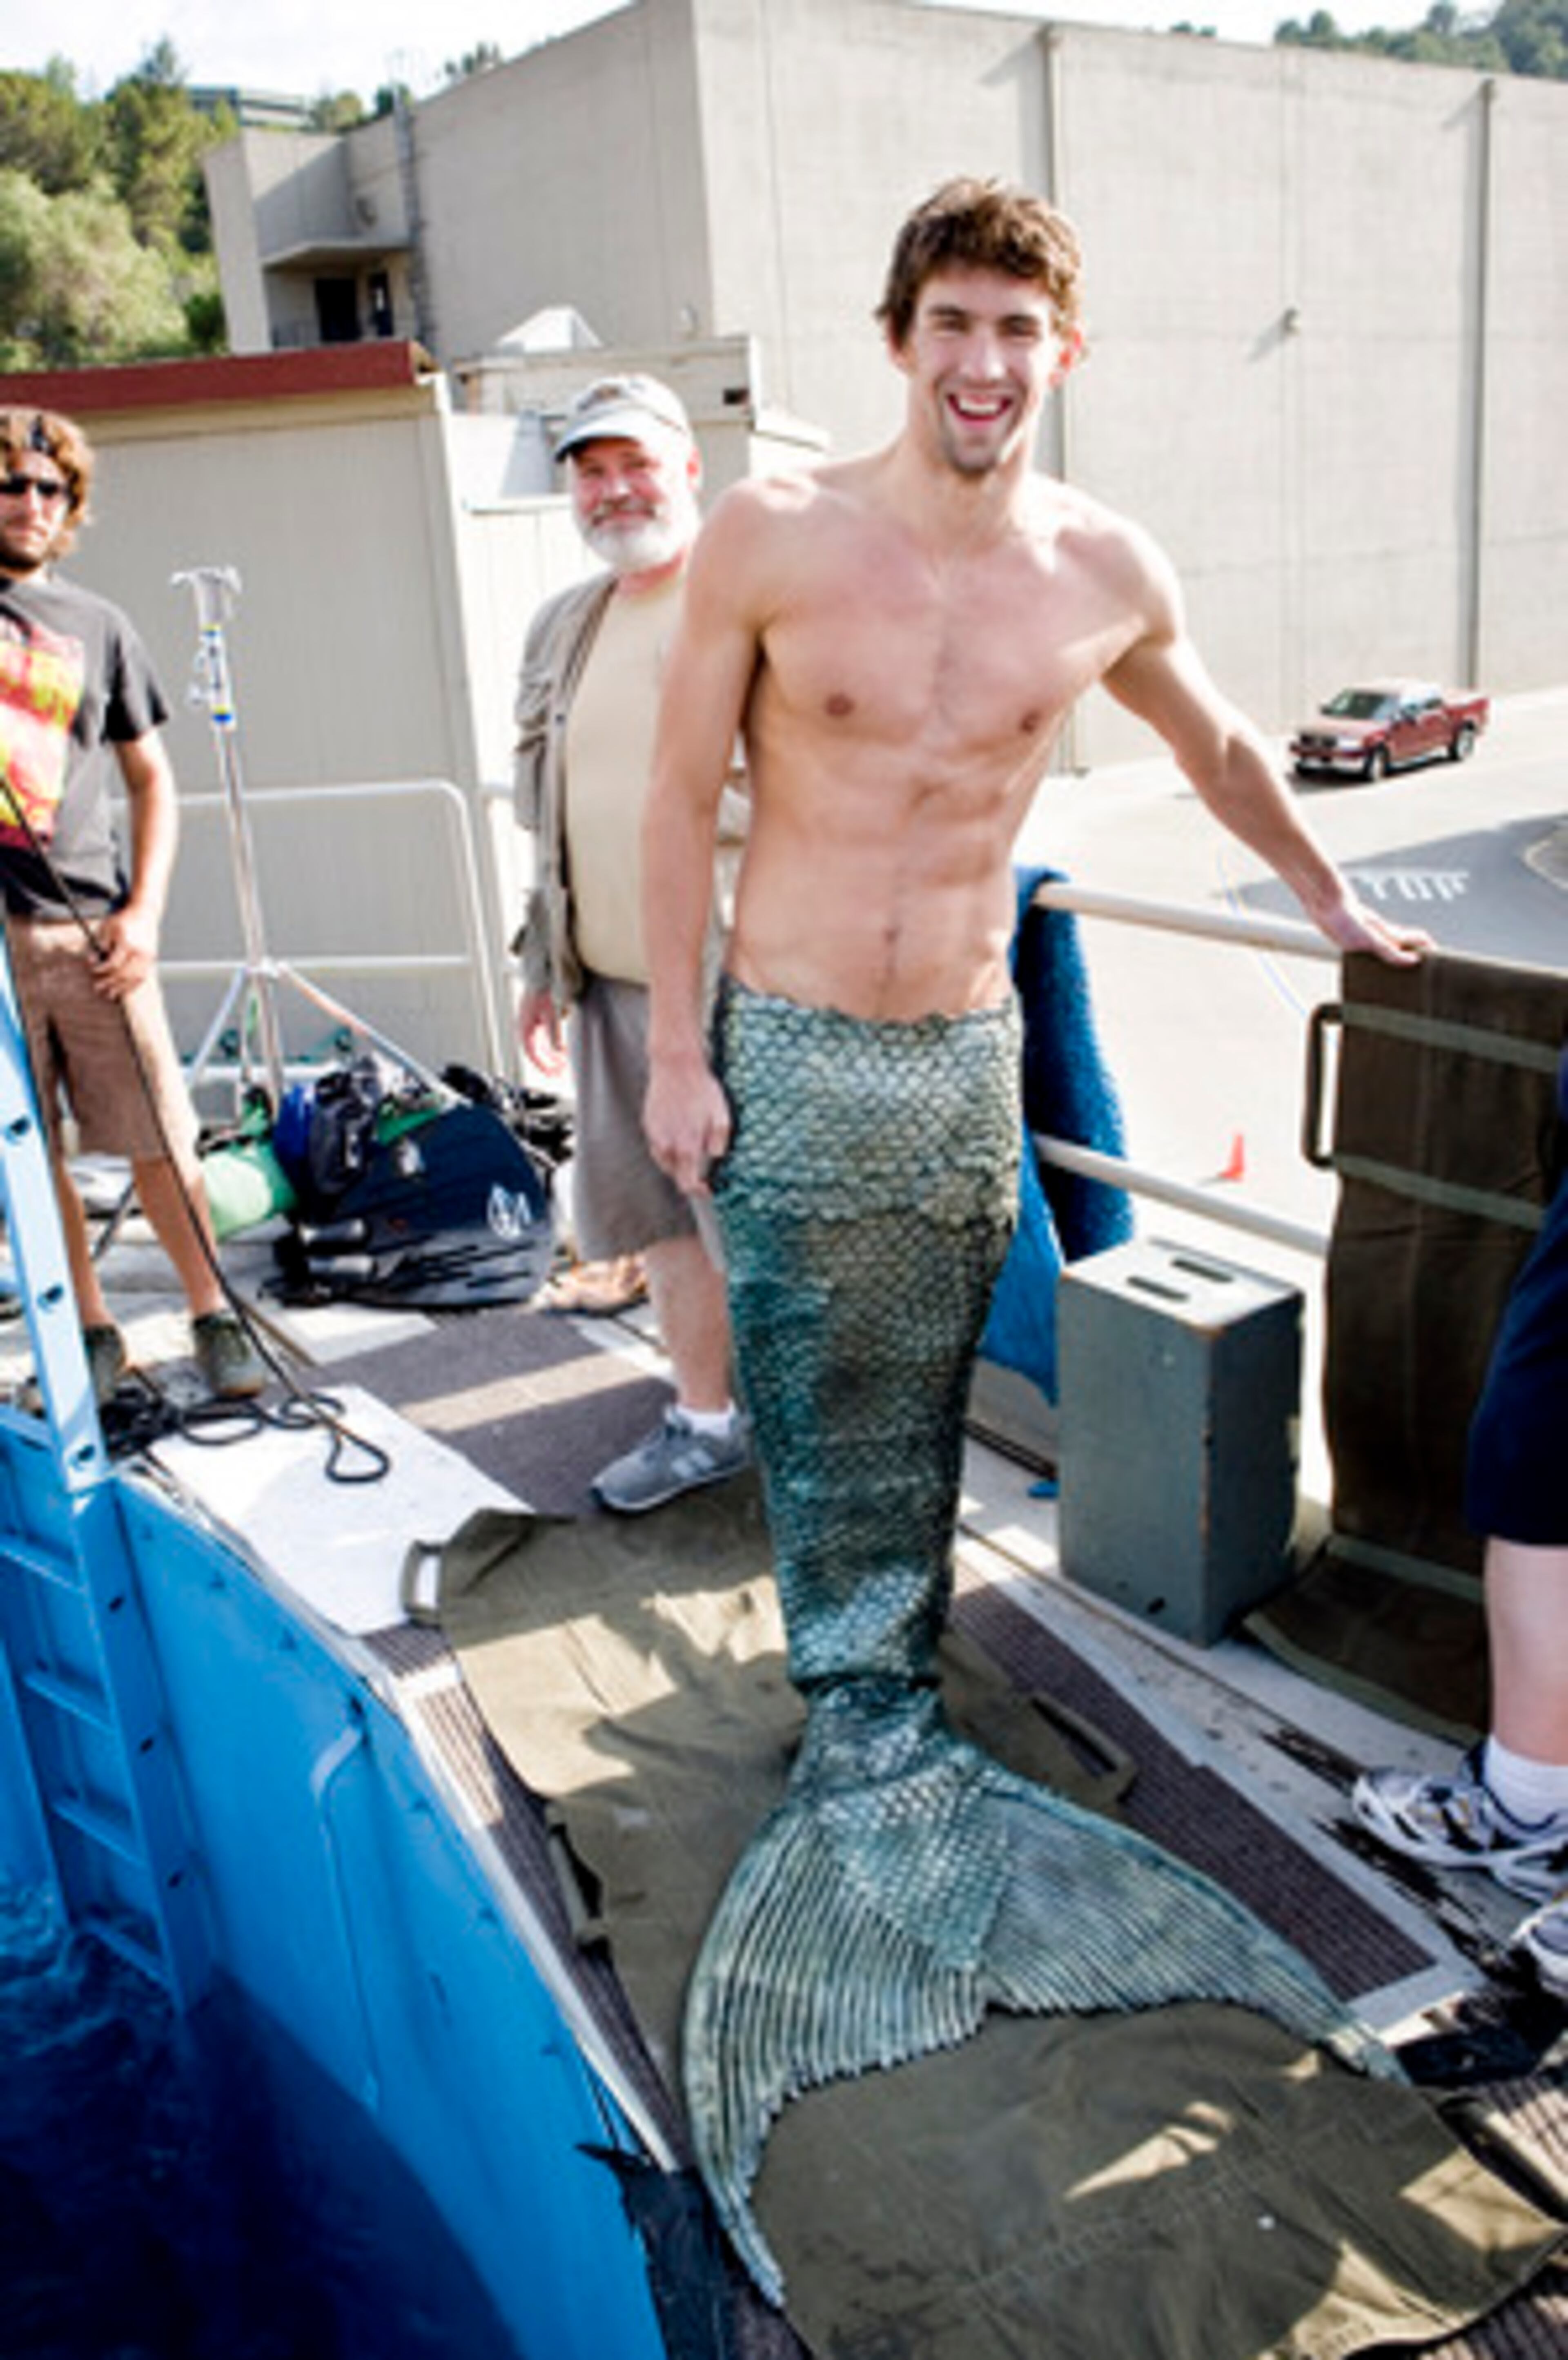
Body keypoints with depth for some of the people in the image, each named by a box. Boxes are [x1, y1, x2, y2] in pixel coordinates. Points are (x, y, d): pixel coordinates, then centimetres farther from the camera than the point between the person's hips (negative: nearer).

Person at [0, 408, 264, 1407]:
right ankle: (92, 1334, 20)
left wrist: (143, 911, 0)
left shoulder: (98, 627, 10)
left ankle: (214, 1315, 16)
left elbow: (152, 779, 12)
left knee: (158, 1140, 1)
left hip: (88, 928, 0)